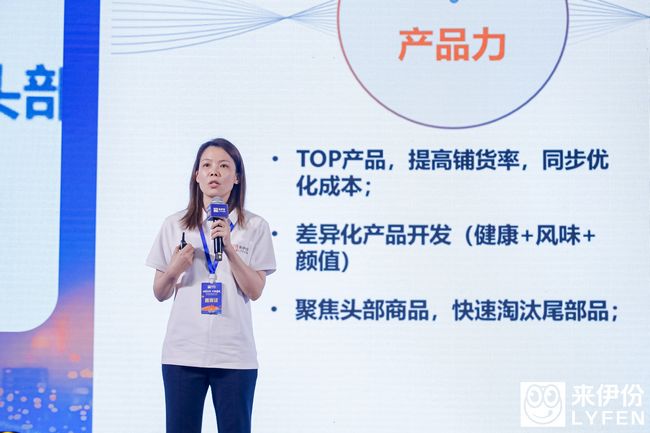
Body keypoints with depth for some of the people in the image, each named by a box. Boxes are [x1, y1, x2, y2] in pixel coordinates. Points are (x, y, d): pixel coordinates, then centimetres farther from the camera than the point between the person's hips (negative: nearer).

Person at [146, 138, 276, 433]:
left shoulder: (255, 227, 3)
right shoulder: (175, 225, 7)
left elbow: (255, 291, -4)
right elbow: (160, 294, 10)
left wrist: (229, 248, -15)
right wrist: (174, 270, -11)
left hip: (234, 355, -1)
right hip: (183, 353, 1)